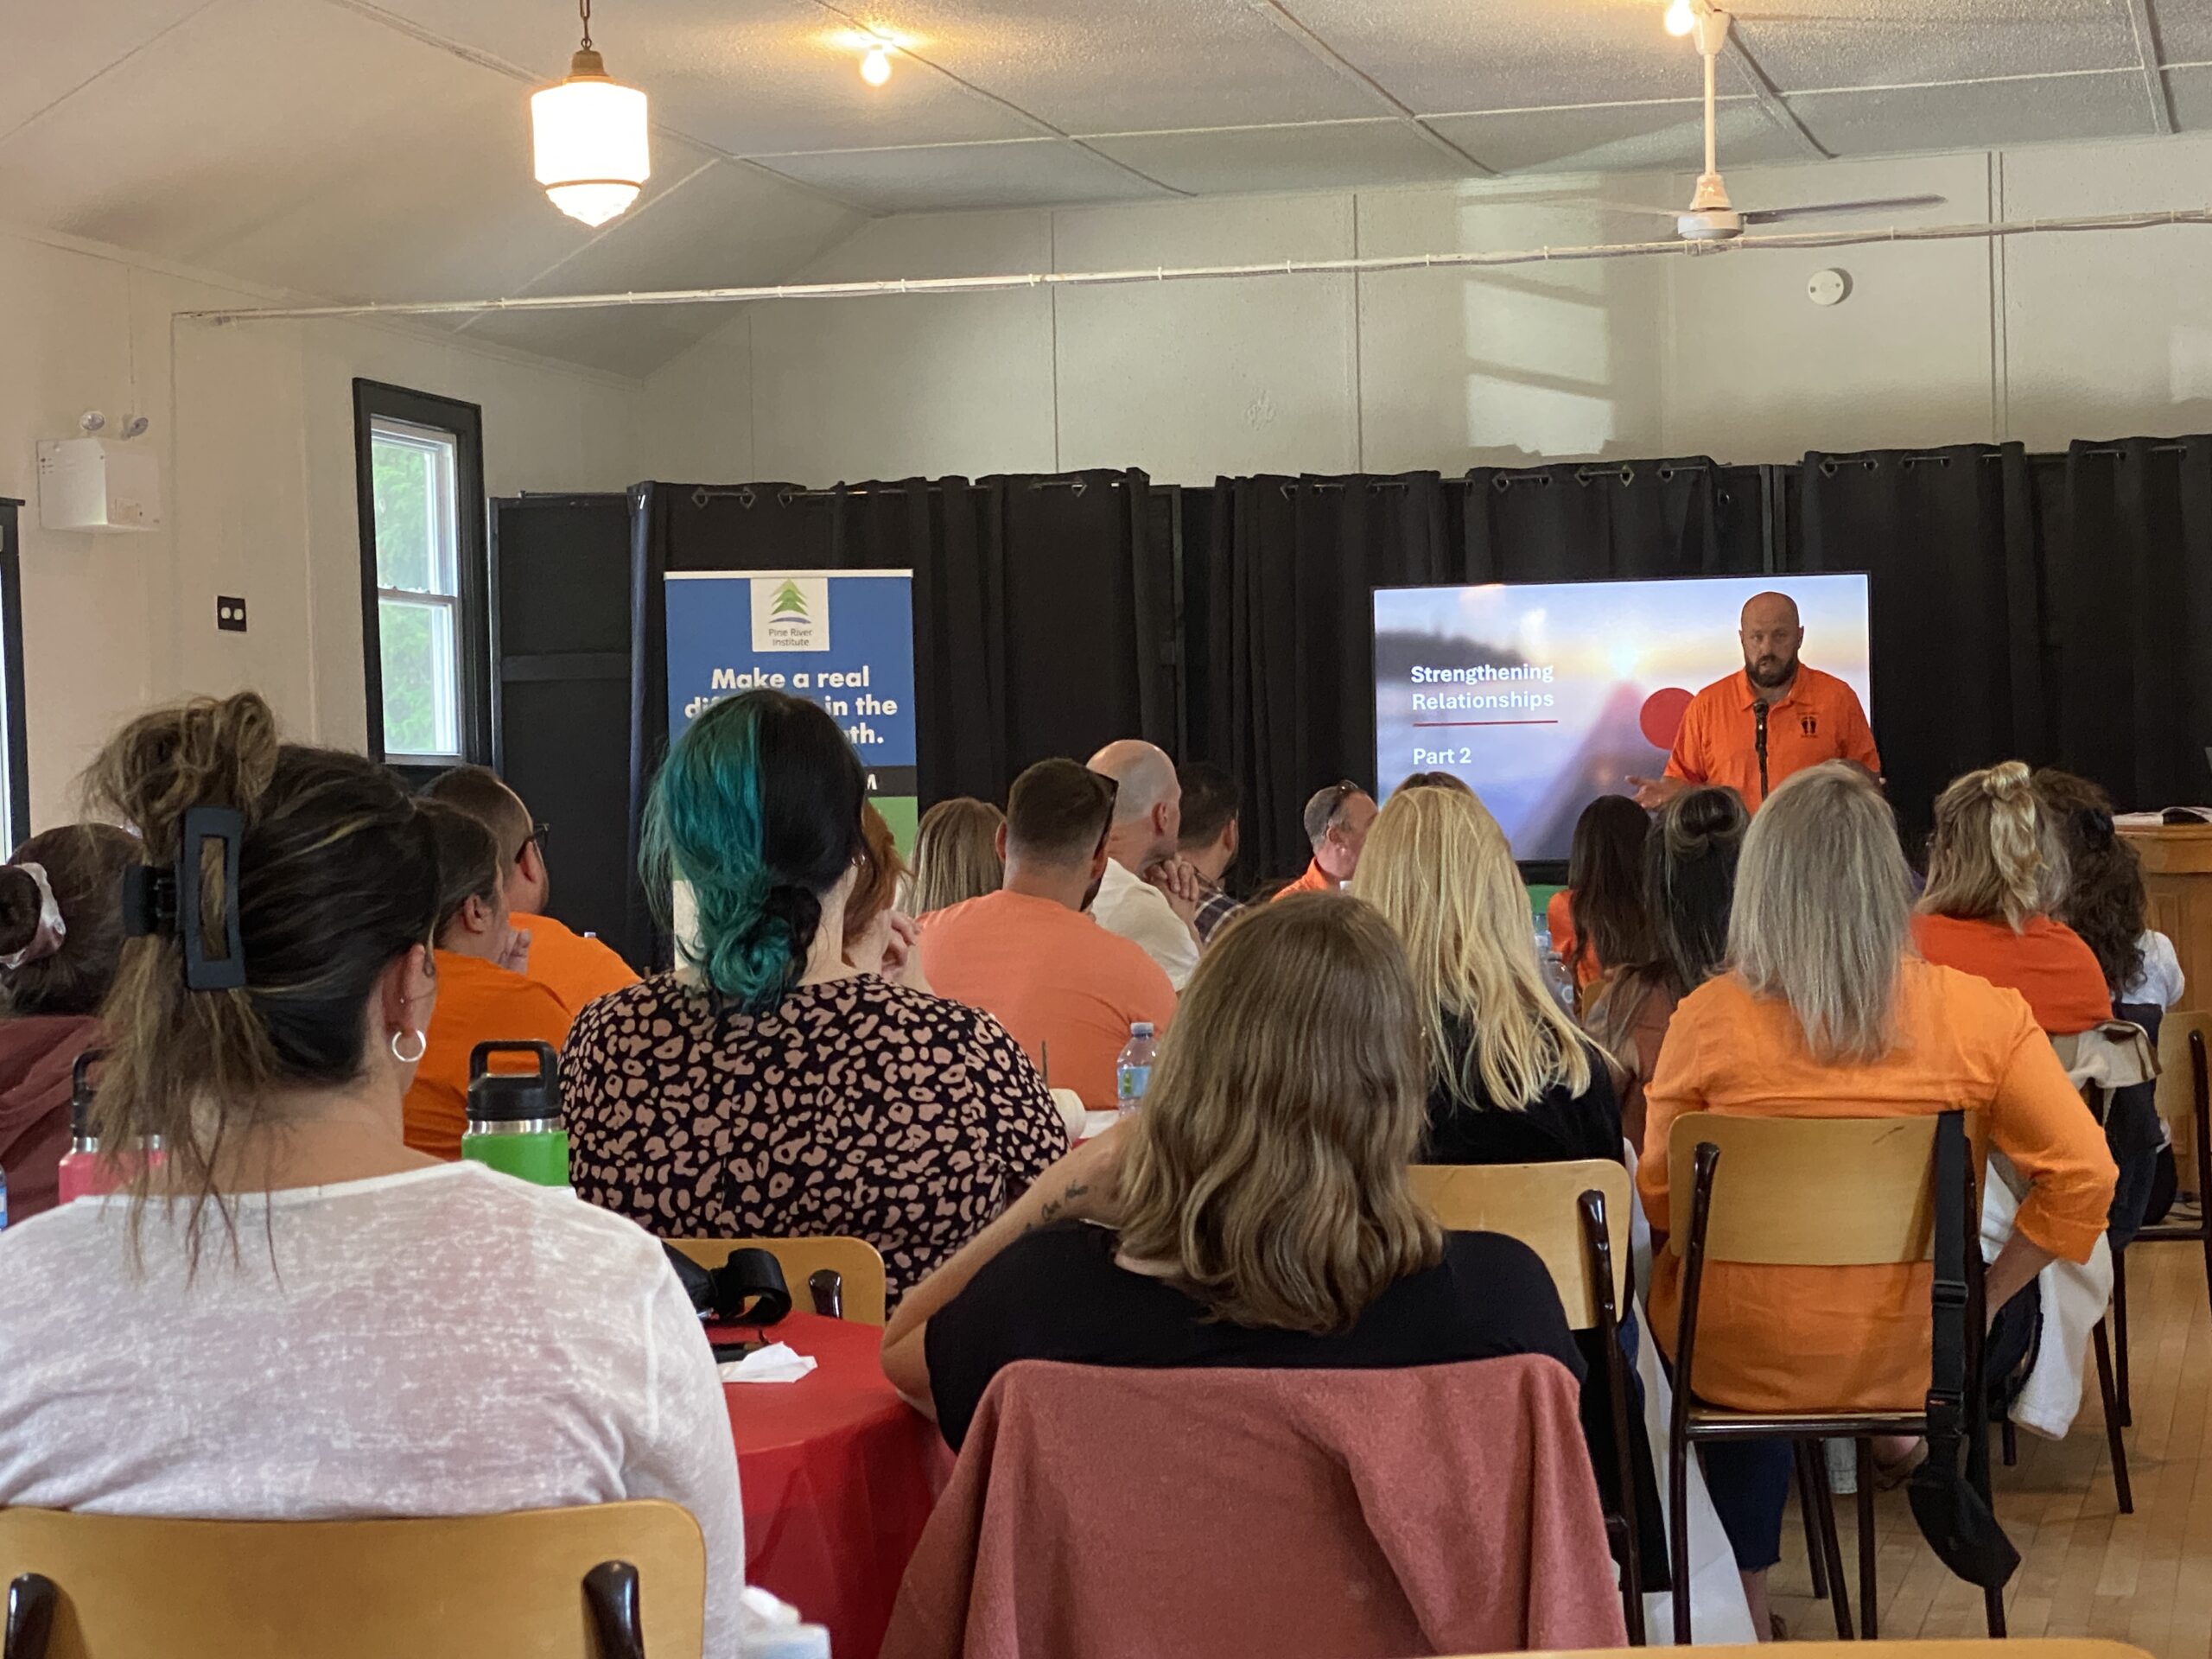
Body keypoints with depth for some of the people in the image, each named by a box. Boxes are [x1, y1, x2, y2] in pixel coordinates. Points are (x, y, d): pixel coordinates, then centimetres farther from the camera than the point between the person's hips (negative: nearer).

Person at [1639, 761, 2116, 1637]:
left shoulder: (1710, 1017, -14)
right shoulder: (1979, 1014, -10)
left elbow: (1659, 1202, -4)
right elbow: (2083, 1175, -9)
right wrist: (1979, 1302, 1)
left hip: (1737, 1359, -2)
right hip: (1905, 1359, 2)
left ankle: (1746, 1603, 41)